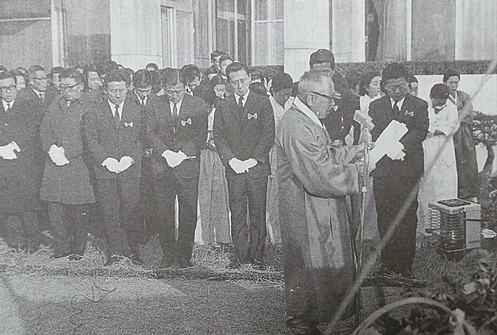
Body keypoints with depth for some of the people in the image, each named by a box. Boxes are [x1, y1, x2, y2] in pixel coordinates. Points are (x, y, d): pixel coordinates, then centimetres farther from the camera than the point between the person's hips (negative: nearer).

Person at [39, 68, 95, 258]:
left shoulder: (88, 108, 0)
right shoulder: (54, 106, 17)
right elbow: (44, 131, 12)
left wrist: (65, 152, -14)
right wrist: (52, 148, -7)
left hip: (78, 165, -4)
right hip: (54, 166, 4)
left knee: (80, 210, -1)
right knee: (54, 207, 2)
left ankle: (78, 250, 11)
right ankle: (60, 248, 13)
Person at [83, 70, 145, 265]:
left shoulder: (136, 112, 9)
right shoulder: (94, 113, 6)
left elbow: (142, 138, 4)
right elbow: (91, 140, 0)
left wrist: (129, 158, -10)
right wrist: (106, 159, -12)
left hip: (130, 169, 0)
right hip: (104, 170, 0)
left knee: (130, 211, 0)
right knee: (109, 213, 1)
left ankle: (132, 249, 13)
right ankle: (113, 251, 12)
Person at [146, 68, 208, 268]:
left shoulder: (198, 106, 1)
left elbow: (201, 135, -2)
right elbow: (150, 132, 4)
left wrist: (182, 154, -13)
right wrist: (166, 153, -10)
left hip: (188, 165, -1)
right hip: (162, 167, 2)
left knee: (188, 213, 1)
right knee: (163, 212, 4)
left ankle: (185, 255, 13)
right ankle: (168, 254, 16)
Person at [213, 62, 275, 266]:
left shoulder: (263, 103, 4)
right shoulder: (223, 106, 11)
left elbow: (269, 134, -1)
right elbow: (218, 136, 6)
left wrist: (254, 159, -9)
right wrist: (231, 160, -6)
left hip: (257, 166, -1)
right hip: (233, 167, 2)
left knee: (258, 211, 2)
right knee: (237, 212, 2)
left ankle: (256, 253, 10)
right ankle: (240, 254, 8)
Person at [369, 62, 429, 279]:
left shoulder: (419, 105, 9)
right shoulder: (376, 106, 14)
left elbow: (421, 131, -5)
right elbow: (374, 133, 2)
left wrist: (400, 145, -20)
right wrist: (389, 147, -17)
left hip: (408, 169, -1)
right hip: (382, 170, 2)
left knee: (408, 220, -2)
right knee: (384, 219, 3)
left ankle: (405, 266, 6)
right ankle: (388, 263, 12)